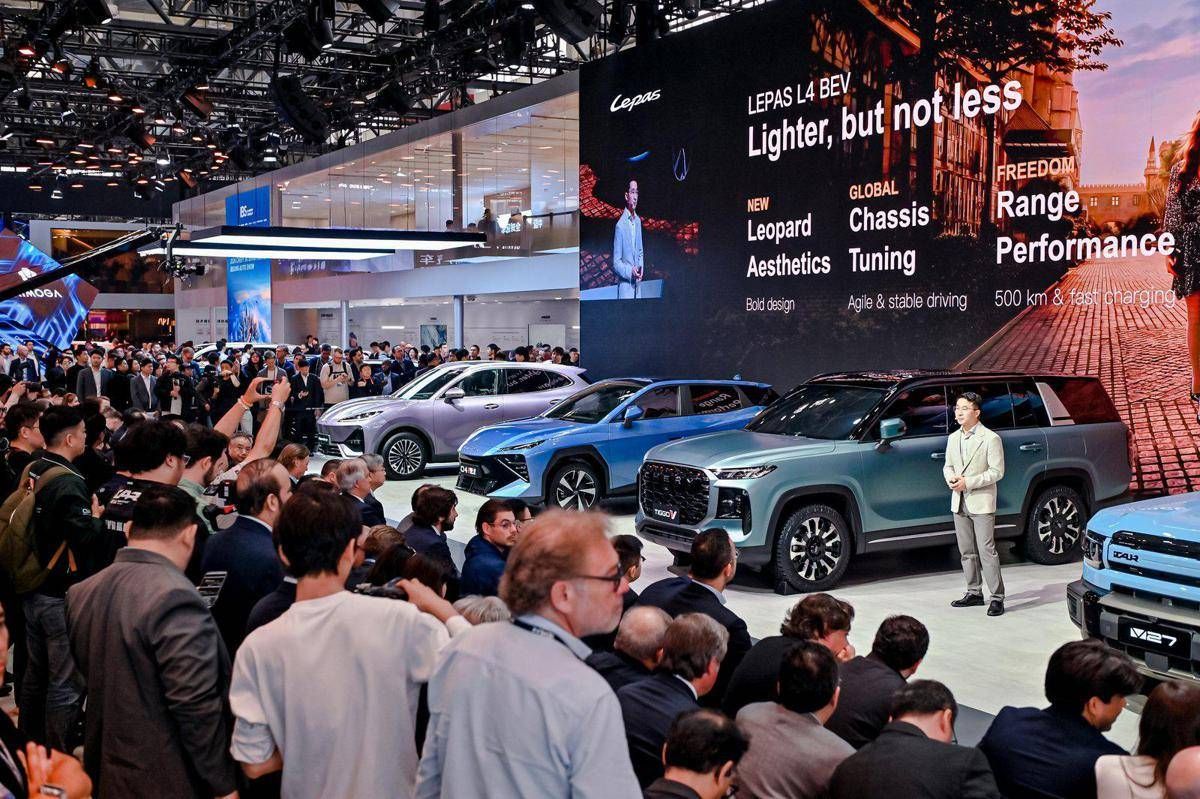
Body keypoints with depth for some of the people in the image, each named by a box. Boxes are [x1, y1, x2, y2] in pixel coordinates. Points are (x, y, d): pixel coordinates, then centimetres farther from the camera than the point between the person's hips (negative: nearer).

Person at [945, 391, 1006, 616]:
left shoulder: (990, 439, -9)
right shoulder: (953, 438, 11)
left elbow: (996, 472, -12)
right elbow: (948, 466, 18)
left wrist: (968, 482, -18)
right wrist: (951, 478, -5)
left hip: (981, 503, -7)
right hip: (959, 503, 7)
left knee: (987, 552, -7)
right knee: (967, 552, 13)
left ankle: (997, 598, -3)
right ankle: (974, 593, 23)